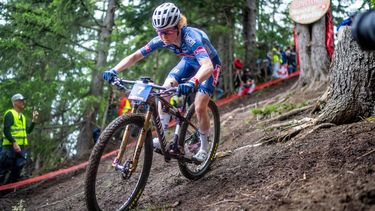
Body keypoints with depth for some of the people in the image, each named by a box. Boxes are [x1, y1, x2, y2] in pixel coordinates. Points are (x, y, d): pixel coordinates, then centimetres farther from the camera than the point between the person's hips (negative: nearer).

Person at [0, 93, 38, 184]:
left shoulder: (22, 116, 21)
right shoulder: (10, 114, -5)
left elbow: (27, 131, 19)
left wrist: (34, 120, 9)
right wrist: (14, 143, -25)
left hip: (21, 147, 8)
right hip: (10, 147, -8)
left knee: (17, 171, 5)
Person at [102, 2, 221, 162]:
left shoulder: (192, 38, -41)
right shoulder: (161, 40, -24)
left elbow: (207, 66, -57)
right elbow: (135, 56, -20)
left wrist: (193, 82, -76)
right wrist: (114, 70, -35)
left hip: (209, 64, -5)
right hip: (189, 62, 6)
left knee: (199, 108, -16)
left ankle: (204, 147, 9)